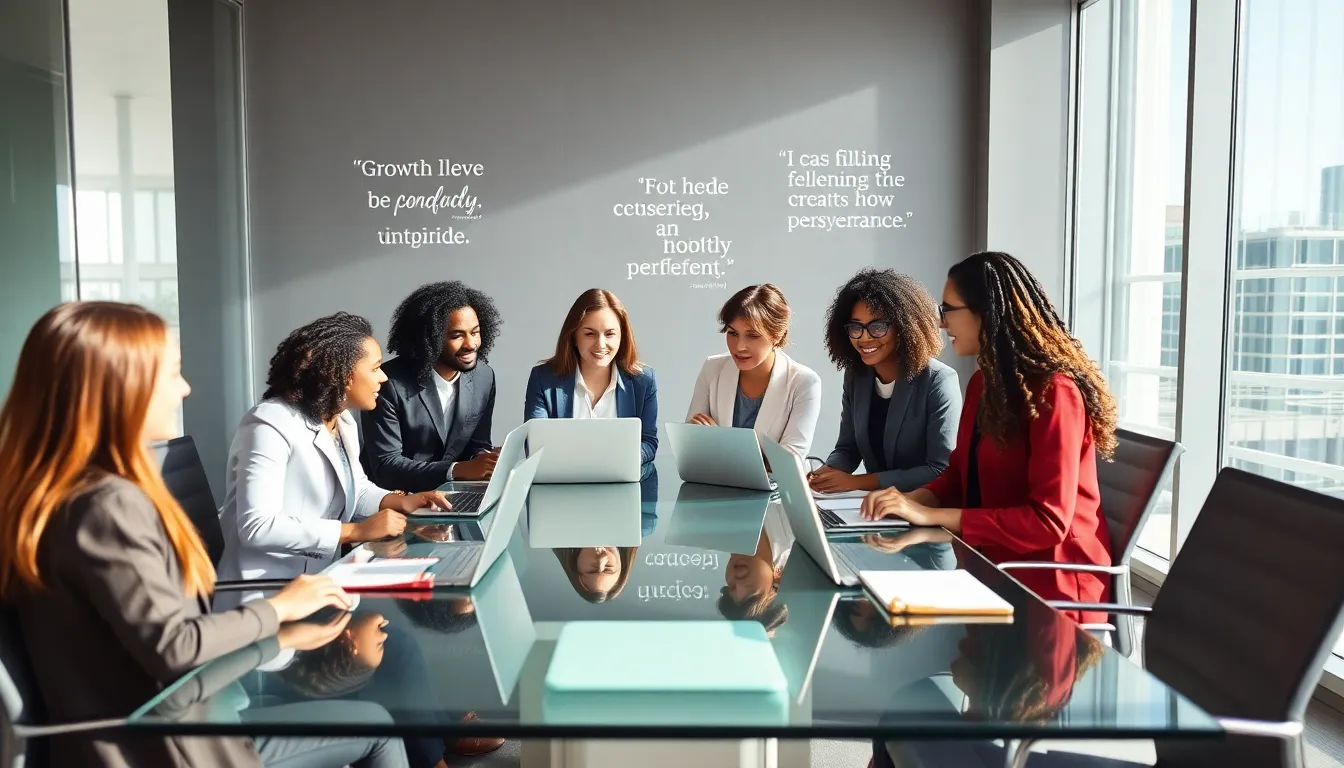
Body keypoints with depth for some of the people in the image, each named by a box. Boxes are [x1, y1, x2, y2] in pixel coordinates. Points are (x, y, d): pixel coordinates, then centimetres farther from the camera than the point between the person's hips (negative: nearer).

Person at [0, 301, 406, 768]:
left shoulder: (65, 495, 7)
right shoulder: (107, 506, -24)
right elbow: (173, 645, -23)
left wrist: (279, 638, 6)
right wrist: (277, 608, -8)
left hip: (140, 730, 9)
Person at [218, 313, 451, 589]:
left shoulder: (343, 421, 7)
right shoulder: (271, 426, -19)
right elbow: (256, 527, -27)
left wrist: (398, 501, -1)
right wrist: (356, 531, -27)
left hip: (319, 578, 9)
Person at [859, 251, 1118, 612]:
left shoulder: (1053, 391, -18)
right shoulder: (982, 382, 9)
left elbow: (1048, 521, -22)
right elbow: (961, 473, 14)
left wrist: (932, 516, -23)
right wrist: (912, 499, -7)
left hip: (1051, 581, -7)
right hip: (993, 561, 7)